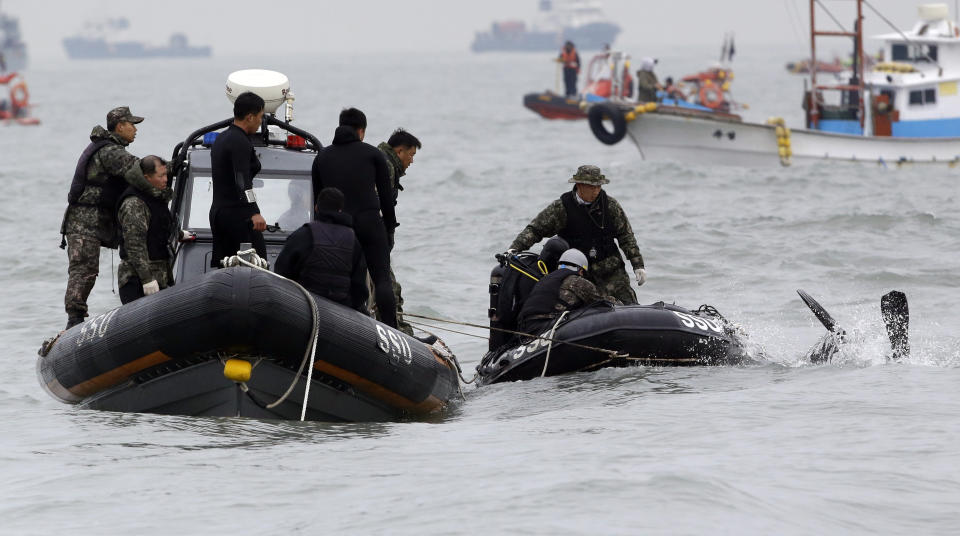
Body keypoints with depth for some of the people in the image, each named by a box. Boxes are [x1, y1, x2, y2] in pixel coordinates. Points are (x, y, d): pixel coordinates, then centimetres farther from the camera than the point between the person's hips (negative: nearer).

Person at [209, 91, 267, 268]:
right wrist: (254, 213, -35)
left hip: (217, 211, 10)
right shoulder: (240, 142, -14)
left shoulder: (221, 138, 17)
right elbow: (242, 181, -26)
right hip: (238, 214, -10)